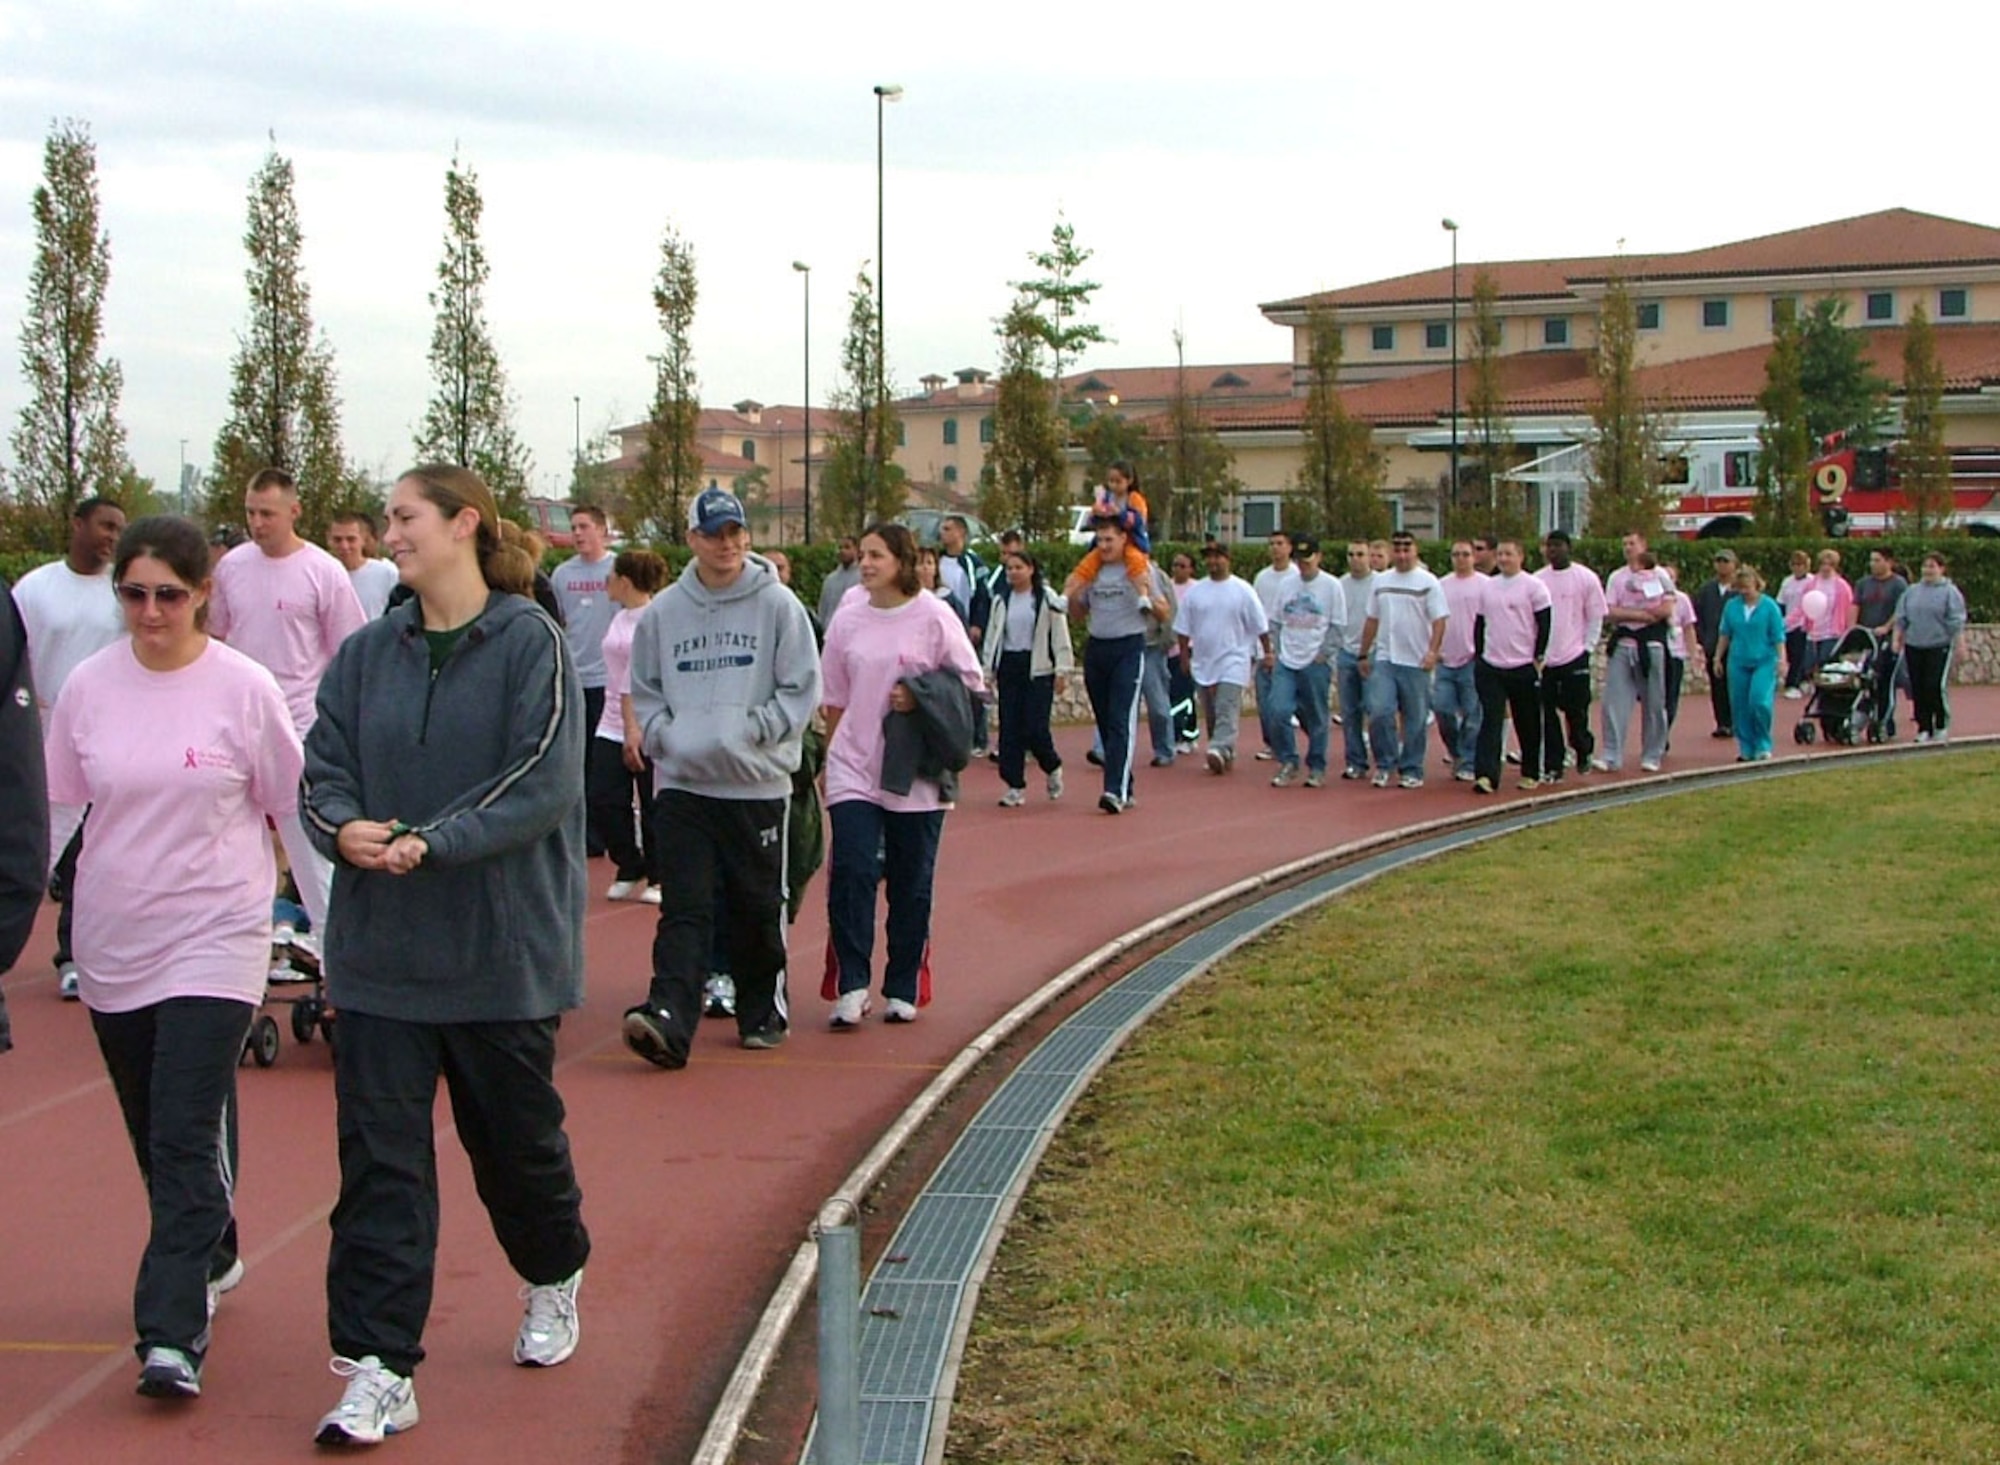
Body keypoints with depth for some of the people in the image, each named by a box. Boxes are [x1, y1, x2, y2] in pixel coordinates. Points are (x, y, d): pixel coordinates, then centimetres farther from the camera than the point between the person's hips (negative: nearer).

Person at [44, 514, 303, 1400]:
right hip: (112, 938, 4)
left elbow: (299, 810, 0)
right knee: (153, 1136, 14)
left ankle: (172, 1332, -12)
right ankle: (210, 1259, 36)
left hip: (214, 939, -4)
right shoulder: (89, 687, 2)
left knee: (188, 1137, -12)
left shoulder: (243, 689, -7)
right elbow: (54, 809, 13)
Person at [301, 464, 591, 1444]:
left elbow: (544, 782, -15)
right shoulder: (367, 654, 7)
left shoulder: (531, 643, -7)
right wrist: (345, 827, -18)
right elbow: (321, 768, 4)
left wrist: (431, 842, -23)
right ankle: (378, 1370, 2)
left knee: (516, 1135, 13)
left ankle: (554, 1281, 41)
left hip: (503, 947, -3)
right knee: (378, 1156, -2)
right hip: (380, 950, 3)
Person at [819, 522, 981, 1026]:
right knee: (851, 872, -12)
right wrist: (830, 755, 13)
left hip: (916, 776, -1)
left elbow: (969, 682, 1)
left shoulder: (933, 617, -3)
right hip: (853, 770, 2)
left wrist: (921, 698, -13)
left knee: (911, 883, 6)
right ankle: (851, 988, -10)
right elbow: (834, 699, 14)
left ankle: (904, 990, 18)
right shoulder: (847, 620, 6)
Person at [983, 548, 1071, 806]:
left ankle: (1052, 768, 20)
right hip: (1008, 666, 4)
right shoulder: (1001, 601, 11)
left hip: (1038, 669, -4)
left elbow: (1060, 635, -3)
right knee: (1009, 729, 0)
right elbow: (992, 636, 15)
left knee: (1035, 727, -10)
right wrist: (988, 671, 11)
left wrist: (1062, 668, -8)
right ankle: (1015, 786, 6)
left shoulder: (1047, 599, -2)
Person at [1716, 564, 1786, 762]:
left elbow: (1778, 637, -2)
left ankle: (1763, 746, 0)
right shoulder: (1732, 606, 5)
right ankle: (1746, 749, 13)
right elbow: (1725, 634, 14)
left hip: (1764, 662, -4)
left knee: (1760, 701, -16)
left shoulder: (1769, 606, -3)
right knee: (1740, 706, 3)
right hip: (1738, 662, 4)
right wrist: (1718, 657, 15)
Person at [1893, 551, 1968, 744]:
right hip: (1914, 647, 5)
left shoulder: (1950, 592, -1)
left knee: (1936, 686, -9)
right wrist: (1897, 640, 8)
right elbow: (1901, 619, 15)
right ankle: (1924, 728, 12)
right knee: (1917, 689, 4)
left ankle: (1942, 726, 6)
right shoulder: (1912, 592, 12)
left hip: (1939, 647, -5)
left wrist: (1959, 645, -8)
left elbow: (1956, 622, -4)